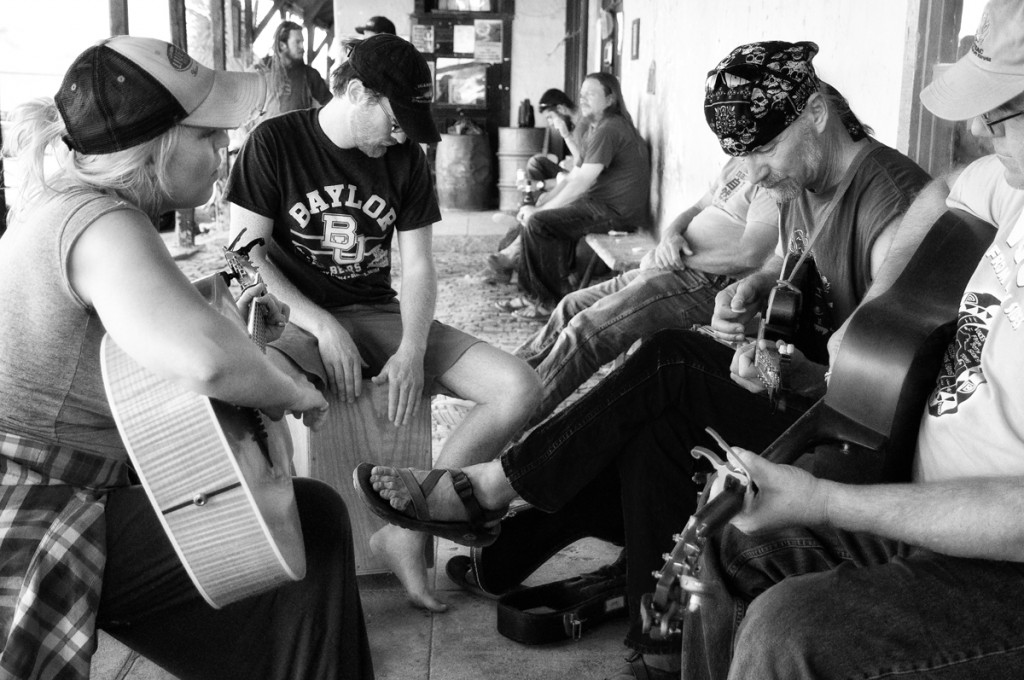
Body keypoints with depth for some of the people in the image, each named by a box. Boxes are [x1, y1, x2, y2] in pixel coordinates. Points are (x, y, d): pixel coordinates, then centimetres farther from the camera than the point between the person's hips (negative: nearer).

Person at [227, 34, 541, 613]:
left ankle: (407, 532, -8)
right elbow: (247, 255, -7)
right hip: (302, 319, -4)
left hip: (382, 315, 4)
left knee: (521, 388, -16)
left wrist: (412, 350, -13)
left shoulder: (406, 159, 6)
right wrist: (322, 326, -18)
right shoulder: (275, 143, -5)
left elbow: (418, 266, 4)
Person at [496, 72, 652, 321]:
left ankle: (555, 301, -7)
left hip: (617, 212, -11)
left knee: (538, 223, -19)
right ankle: (532, 294, 12)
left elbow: (581, 184, -20)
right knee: (531, 216, 11)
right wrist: (538, 204, 4)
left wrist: (540, 210, -13)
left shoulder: (608, 130, -16)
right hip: (599, 204, 11)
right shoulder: (594, 129, 18)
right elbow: (572, 178, 17)